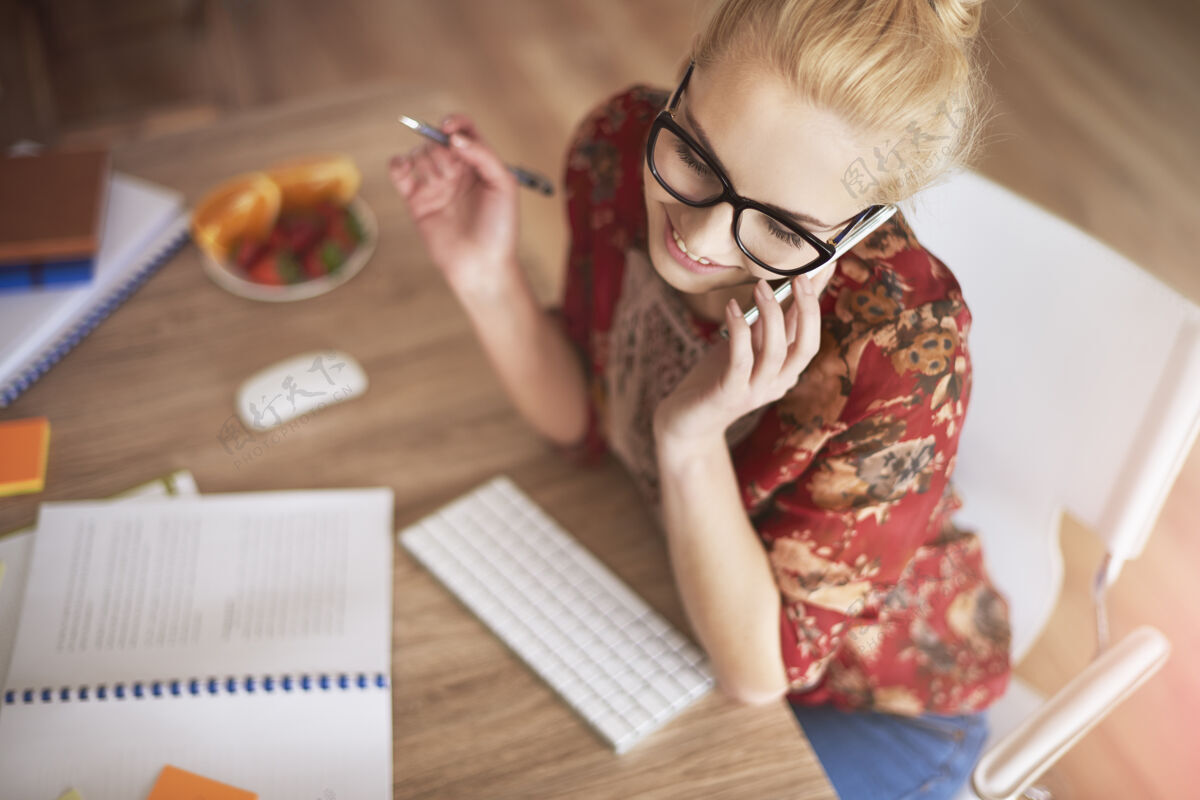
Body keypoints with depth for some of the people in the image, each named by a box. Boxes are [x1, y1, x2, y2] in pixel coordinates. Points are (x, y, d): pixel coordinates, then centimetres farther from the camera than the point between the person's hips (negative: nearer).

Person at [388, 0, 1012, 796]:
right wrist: (488, 277, -23)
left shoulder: (904, 345, -35)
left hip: (875, 706, -4)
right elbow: (583, 426, -6)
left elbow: (763, 669, -25)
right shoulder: (621, 145, -21)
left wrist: (690, 437, -39)